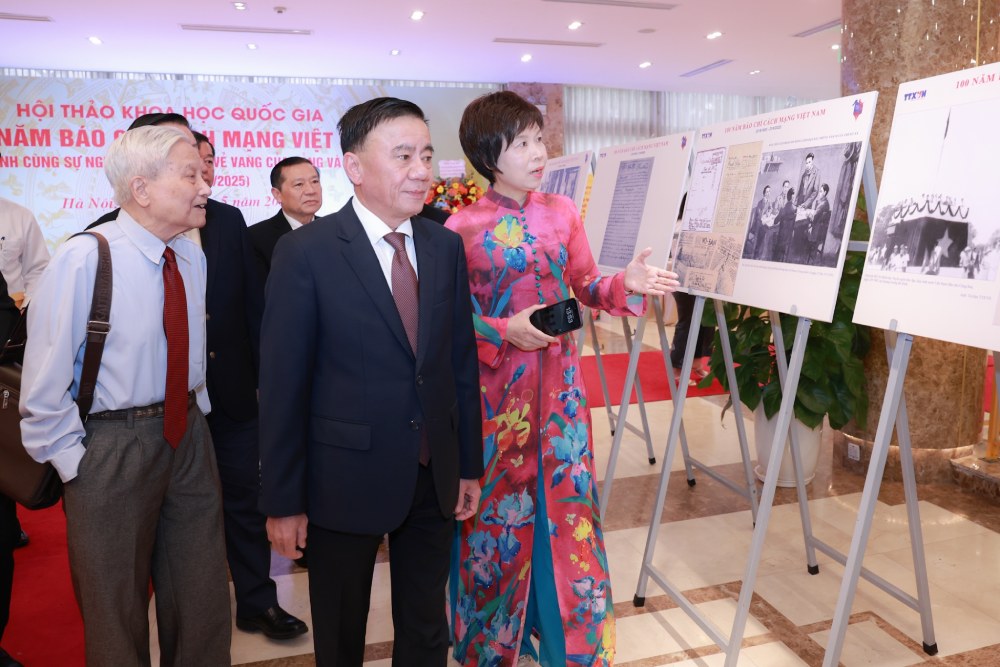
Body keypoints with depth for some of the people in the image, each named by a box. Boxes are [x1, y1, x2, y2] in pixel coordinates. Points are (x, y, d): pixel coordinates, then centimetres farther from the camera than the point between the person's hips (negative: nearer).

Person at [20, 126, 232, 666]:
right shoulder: (82, 260, -16)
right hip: (113, 446, -5)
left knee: (202, 604, 17)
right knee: (116, 618, 14)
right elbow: (43, 387, -12)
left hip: (187, 435, 5)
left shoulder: (193, 257, 2)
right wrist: (76, 464, -10)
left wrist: (196, 411, 11)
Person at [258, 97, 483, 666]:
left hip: (435, 479, 4)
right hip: (345, 478, -3)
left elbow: (463, 361, 4)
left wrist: (470, 465, 7)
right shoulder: (305, 252, -12)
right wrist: (283, 500, -7)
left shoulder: (446, 246, 1)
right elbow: (282, 385, -10)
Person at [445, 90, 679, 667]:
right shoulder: (463, 227, -7)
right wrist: (505, 330, -21)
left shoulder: (562, 212, 3)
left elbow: (585, 287, 9)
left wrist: (626, 284, -10)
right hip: (496, 384, -3)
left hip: (559, 379, 3)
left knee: (567, 498, 10)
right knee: (499, 505, 9)